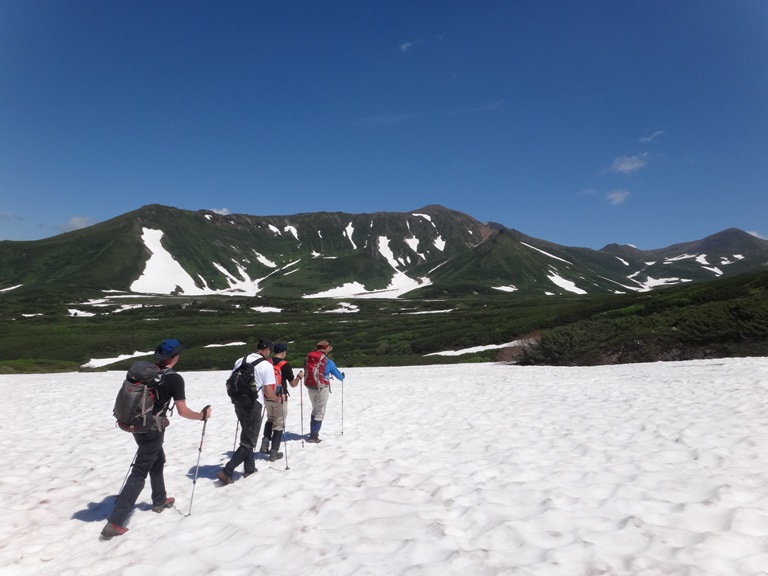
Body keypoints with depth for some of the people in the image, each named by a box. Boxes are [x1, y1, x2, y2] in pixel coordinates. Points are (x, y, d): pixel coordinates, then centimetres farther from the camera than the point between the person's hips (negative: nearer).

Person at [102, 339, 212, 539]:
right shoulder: (174, 378, -17)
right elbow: (182, 411, -17)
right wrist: (202, 416, -1)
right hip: (153, 430, -8)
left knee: (158, 461, 27)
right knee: (139, 474, -2)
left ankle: (159, 501, 43)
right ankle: (114, 522, -3)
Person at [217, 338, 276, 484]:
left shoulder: (240, 361, 7)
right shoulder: (267, 365, -10)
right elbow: (268, 392, -13)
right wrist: (277, 398, 7)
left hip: (239, 403, 7)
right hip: (253, 405, -7)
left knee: (247, 435, 23)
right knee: (249, 442, 5)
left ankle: (249, 468, 31)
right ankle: (227, 471, -3)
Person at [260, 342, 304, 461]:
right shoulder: (285, 365, -12)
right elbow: (293, 384, -6)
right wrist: (299, 377, 12)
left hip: (267, 397, 5)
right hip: (280, 399, -5)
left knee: (270, 419, 26)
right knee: (279, 425, 6)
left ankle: (265, 445, 16)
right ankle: (274, 453, 9)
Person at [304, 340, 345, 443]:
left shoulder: (309, 358, -1)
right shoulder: (328, 362, -12)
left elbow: (306, 371, 14)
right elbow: (337, 374, 0)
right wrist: (342, 377, 22)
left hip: (310, 388, 5)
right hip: (322, 389, -5)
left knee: (315, 409, 23)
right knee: (320, 412, 4)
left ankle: (313, 432, 29)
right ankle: (313, 436, 2)